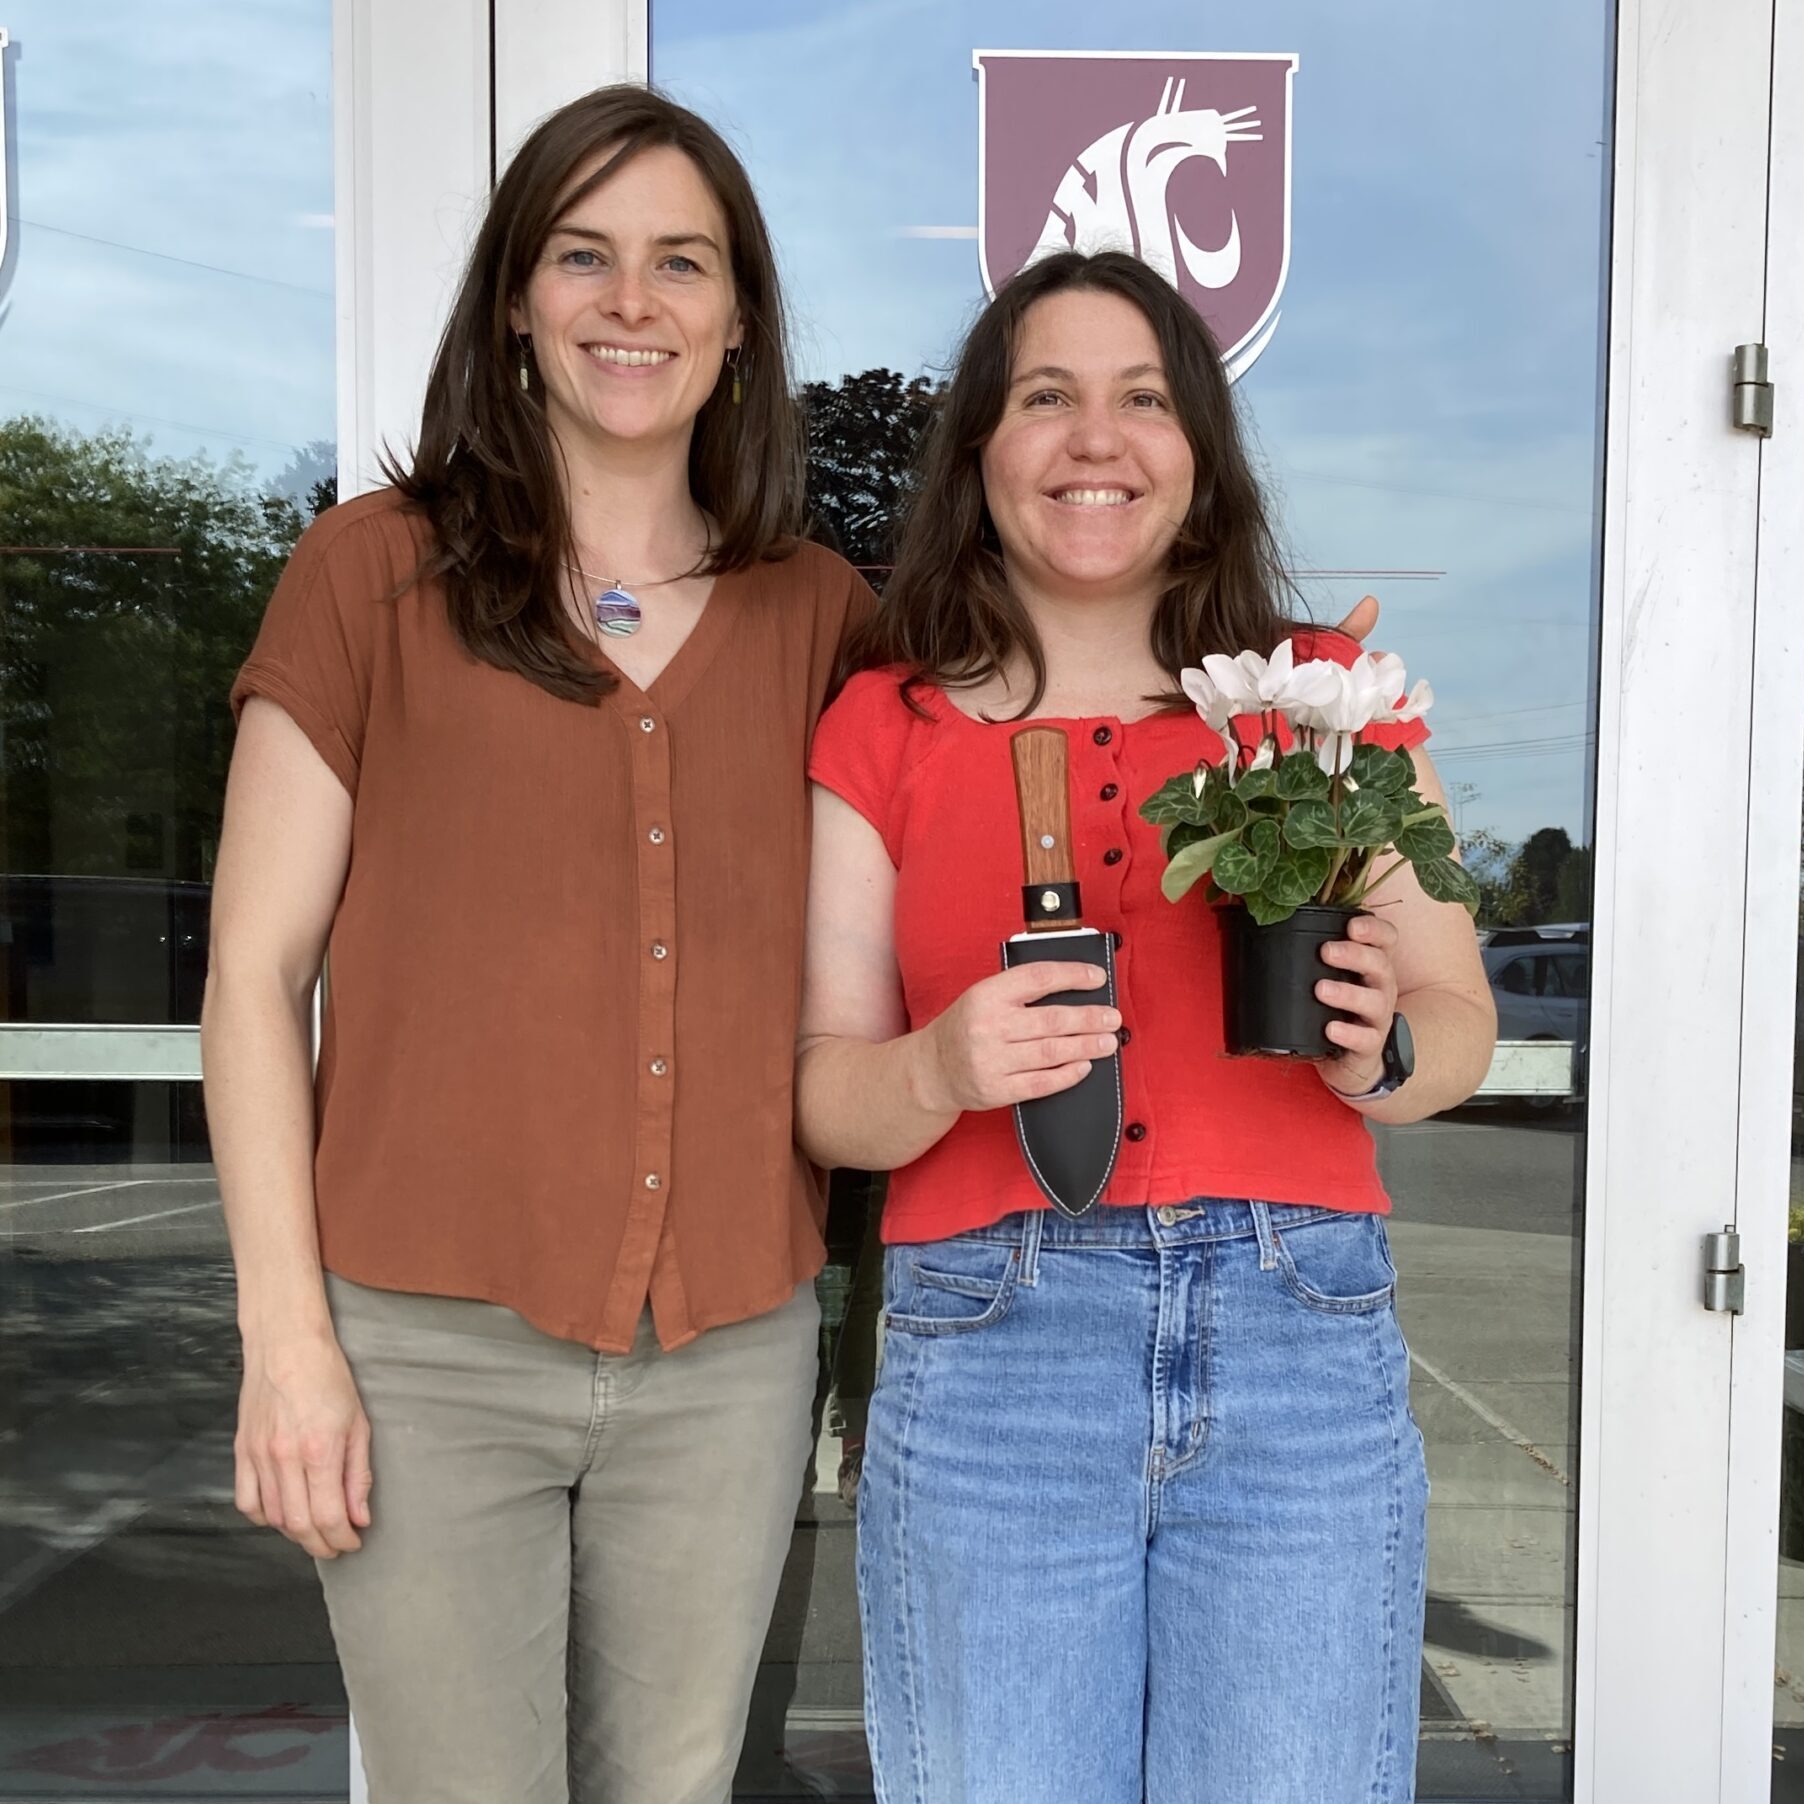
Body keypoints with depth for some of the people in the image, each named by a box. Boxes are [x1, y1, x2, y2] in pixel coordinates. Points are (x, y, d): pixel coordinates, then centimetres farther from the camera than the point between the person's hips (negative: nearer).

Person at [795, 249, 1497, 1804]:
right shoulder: (882, 730, 7)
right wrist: (942, 1071, -17)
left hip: (1302, 1338, 1)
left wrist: (1378, 1053, -11)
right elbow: (823, 1091, 4)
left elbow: (1462, 1019, 11)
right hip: (987, 1350, 0)